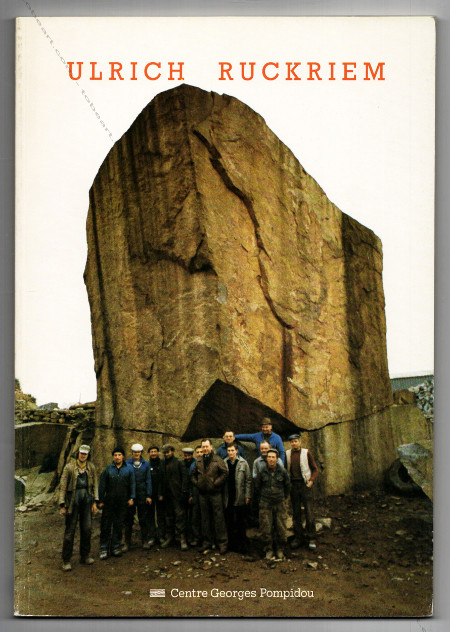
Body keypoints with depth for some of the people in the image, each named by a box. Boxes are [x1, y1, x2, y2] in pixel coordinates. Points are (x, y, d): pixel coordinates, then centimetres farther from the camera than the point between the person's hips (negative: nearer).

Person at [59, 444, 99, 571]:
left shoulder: (91, 467, 6)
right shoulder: (69, 467, -5)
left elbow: (95, 484, 9)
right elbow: (63, 486, -4)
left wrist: (95, 502, 4)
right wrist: (62, 505, -7)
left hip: (87, 499, 4)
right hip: (73, 499, -4)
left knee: (87, 528, 8)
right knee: (70, 530, -1)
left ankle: (84, 556, 23)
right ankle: (66, 560, 8)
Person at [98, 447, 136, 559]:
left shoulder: (129, 469, 6)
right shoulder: (108, 469, 3)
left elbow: (132, 484, 8)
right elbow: (102, 485, 5)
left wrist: (131, 498, 0)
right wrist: (101, 501, 2)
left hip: (122, 503, 1)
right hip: (109, 502, -1)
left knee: (119, 525, 7)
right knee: (106, 525, -1)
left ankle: (116, 547, 18)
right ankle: (104, 548, 7)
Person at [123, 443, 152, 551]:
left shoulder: (146, 464, 5)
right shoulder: (127, 463, 2)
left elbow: (148, 480, 5)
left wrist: (148, 496, -1)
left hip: (142, 494, 1)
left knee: (143, 519, 5)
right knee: (128, 519, 2)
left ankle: (145, 541, 14)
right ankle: (127, 543, 9)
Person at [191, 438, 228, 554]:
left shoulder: (218, 460, -5)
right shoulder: (198, 461, 11)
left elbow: (225, 473, -10)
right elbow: (194, 474, 20)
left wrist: (216, 483, -13)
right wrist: (196, 483, 5)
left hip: (215, 493, -5)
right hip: (203, 494, 5)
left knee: (218, 518, -3)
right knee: (205, 519, 12)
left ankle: (222, 543, 3)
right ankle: (207, 541, 22)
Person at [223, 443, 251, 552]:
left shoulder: (243, 463, -1)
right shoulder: (224, 463, 5)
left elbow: (248, 480, -1)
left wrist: (247, 495, -6)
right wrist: (221, 495, 2)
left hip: (240, 498, -2)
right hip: (227, 498, 2)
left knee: (240, 523, 4)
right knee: (229, 522, 8)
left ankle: (242, 545, 13)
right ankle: (231, 543, 20)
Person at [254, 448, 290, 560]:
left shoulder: (282, 471, -2)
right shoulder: (262, 472, -3)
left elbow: (287, 486, 12)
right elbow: (257, 486, 12)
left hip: (280, 503, 0)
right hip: (265, 504, 0)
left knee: (281, 528, 2)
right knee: (265, 528, 0)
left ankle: (280, 549, 19)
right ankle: (268, 550, 15)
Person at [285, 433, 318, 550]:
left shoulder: (306, 453, 1)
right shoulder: (287, 454, 7)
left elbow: (315, 469, 4)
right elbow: (284, 470, 15)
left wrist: (312, 481, -9)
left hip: (305, 485, -2)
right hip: (293, 485, 2)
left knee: (309, 511, -5)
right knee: (296, 513, 7)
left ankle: (310, 538, 3)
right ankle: (298, 537, 15)